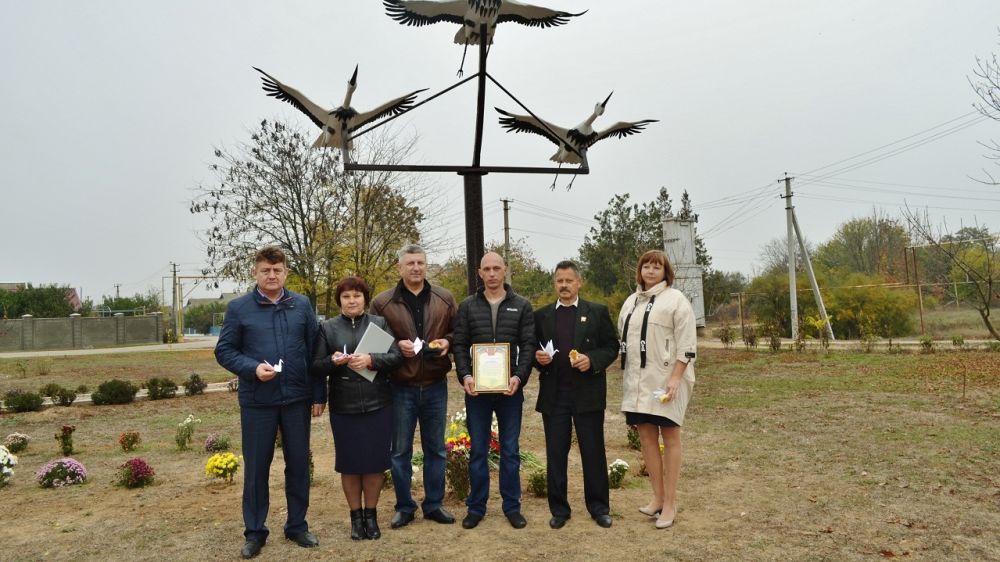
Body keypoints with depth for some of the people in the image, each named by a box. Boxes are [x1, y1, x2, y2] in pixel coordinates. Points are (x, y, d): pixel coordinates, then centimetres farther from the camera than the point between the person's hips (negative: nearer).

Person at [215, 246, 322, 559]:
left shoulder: (302, 305, 4)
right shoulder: (238, 308, 0)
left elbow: (314, 351, 5)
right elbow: (224, 351, 0)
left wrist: (318, 393, 2)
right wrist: (253, 368, -18)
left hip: (297, 399, 2)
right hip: (257, 401, -1)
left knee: (299, 464, 10)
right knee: (256, 467, 8)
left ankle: (297, 526, 26)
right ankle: (255, 532, 23)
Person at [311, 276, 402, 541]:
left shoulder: (380, 323, 4)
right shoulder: (327, 327, 5)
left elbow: (396, 356, -4)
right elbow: (316, 367, 2)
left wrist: (370, 360, -20)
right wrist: (332, 361, -18)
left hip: (378, 405, 0)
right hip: (343, 407, 0)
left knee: (376, 461, 6)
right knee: (350, 463, 8)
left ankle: (371, 514, 25)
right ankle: (355, 516, 26)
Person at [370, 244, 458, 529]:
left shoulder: (445, 299, 3)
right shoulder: (382, 302, -3)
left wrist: (448, 342, -11)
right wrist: (396, 346, -16)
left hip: (435, 386, 2)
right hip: (401, 387, -2)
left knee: (436, 449, 13)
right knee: (400, 451, 9)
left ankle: (434, 504, 27)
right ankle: (404, 507, 25)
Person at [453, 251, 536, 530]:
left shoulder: (522, 306, 3)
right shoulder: (467, 306, 5)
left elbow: (528, 346, -1)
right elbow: (460, 345, 2)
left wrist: (519, 377, -16)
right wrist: (464, 376, -13)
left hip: (510, 389, 0)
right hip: (476, 389, 0)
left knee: (510, 451, 8)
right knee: (478, 450, 9)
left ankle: (512, 507, 21)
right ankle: (476, 507, 20)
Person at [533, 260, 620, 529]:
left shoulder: (597, 312, 3)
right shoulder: (542, 315, 9)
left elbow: (612, 346, 2)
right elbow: (532, 349, 12)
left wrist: (592, 360, -15)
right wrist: (538, 358, -9)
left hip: (588, 393, -1)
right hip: (553, 394, 2)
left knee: (593, 452, 6)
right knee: (555, 454, 8)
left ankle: (599, 507, 21)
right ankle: (559, 509, 20)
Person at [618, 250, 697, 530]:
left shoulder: (675, 299, -4)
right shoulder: (631, 302, 15)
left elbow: (686, 344, -10)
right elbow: (623, 340, 19)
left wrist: (675, 378, -18)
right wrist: (626, 377, 14)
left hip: (666, 379, -6)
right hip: (637, 380, 6)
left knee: (669, 437, 2)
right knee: (646, 436, 8)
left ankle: (670, 502, 8)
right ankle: (657, 497, 18)